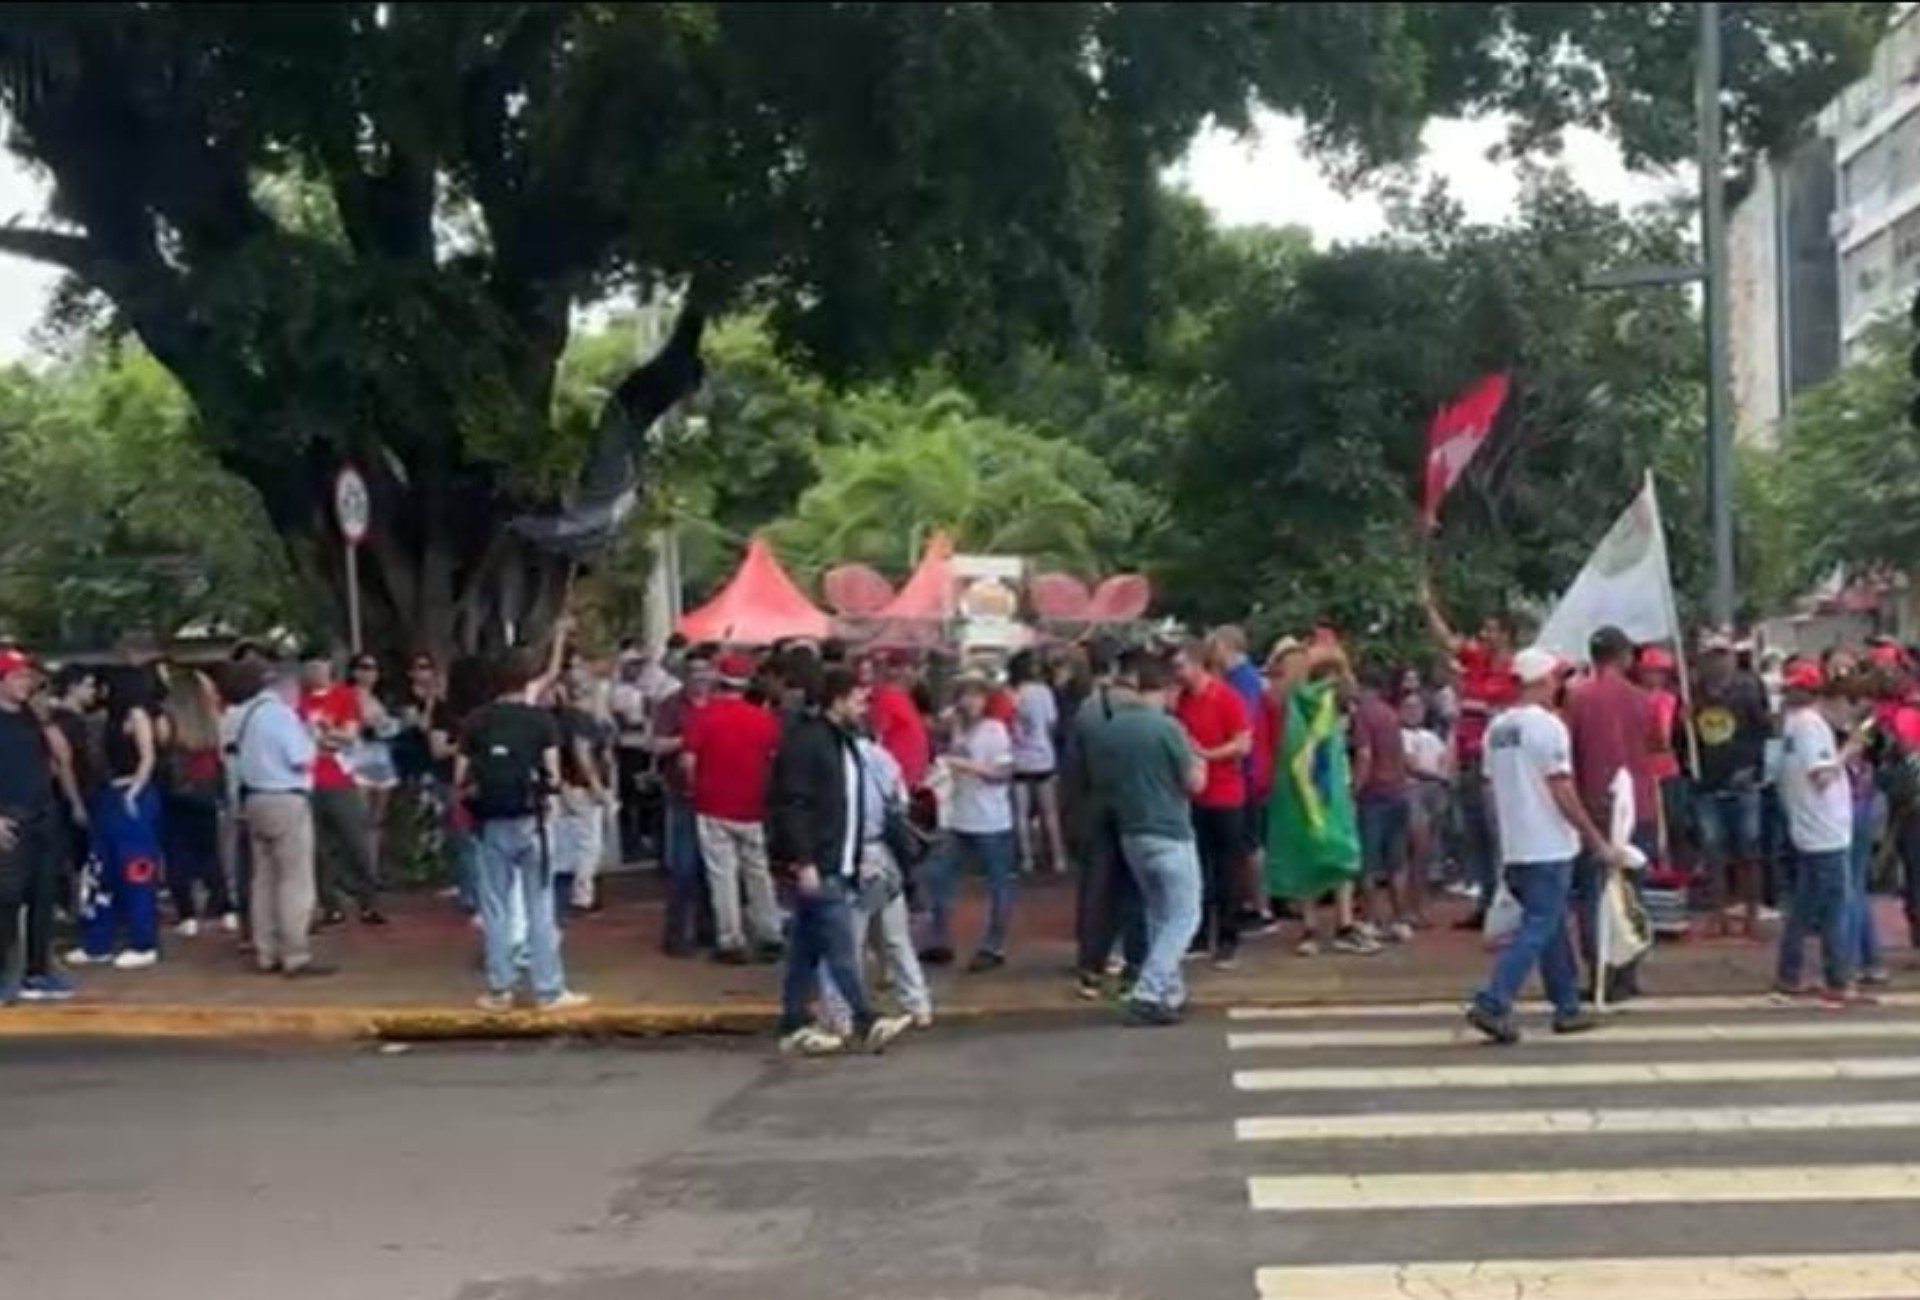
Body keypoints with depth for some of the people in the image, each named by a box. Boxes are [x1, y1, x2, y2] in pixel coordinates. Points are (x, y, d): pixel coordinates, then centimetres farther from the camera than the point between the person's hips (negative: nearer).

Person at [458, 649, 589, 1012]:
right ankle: (549, 990, 6)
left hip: (489, 824, 2)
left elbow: (460, 778, -1)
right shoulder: (541, 719, -4)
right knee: (539, 909, 4)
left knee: (495, 909, 9)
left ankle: (500, 989, 13)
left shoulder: (476, 721, 1)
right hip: (529, 820, -2)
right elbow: (552, 775, -7)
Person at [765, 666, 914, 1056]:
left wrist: (853, 861, 17)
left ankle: (794, 1027, 16)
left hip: (836, 863, 10)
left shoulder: (841, 741, 16)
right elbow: (791, 805, -20)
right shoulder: (805, 741, -14)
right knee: (840, 947, -7)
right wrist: (803, 862, -23)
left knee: (807, 948, 12)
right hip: (814, 867, -10)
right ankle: (866, 1023, -3)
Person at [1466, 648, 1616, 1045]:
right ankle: (1492, 1004, -14)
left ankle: (1568, 1007, 21)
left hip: (1514, 848, 8)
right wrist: (1599, 843, -11)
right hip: (1549, 848, -8)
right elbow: (1562, 792, -16)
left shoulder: (1497, 728, 9)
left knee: (1553, 927, 16)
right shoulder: (1547, 726, -13)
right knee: (1538, 930, -6)